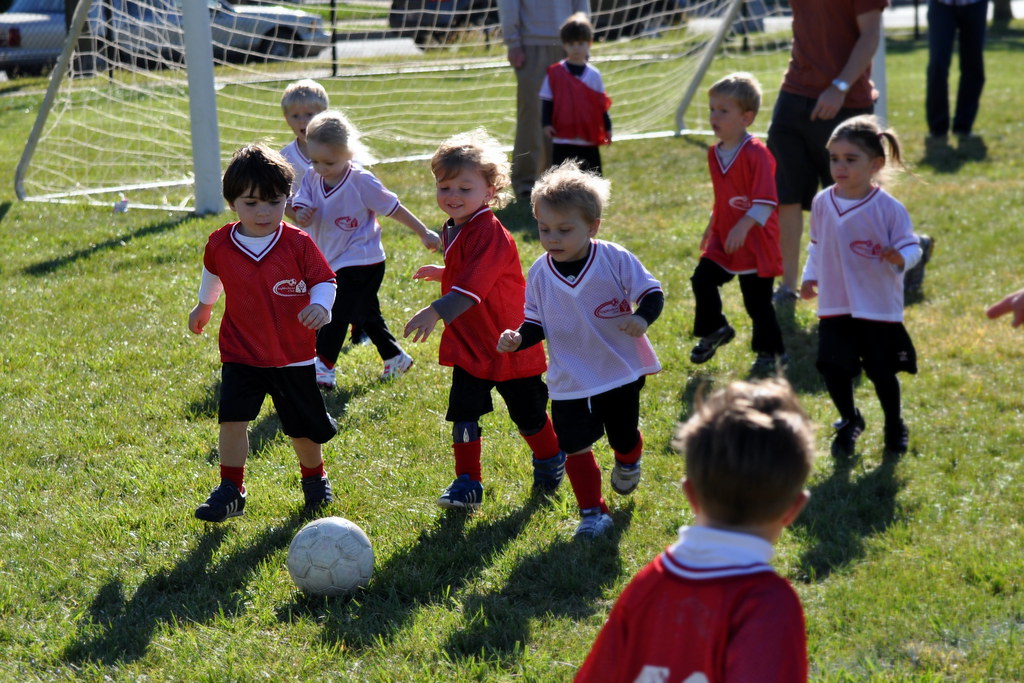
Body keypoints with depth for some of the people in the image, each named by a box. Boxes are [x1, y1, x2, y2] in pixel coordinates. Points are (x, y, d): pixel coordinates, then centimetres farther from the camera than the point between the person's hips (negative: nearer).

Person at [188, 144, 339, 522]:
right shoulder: (220, 245, -6)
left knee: (304, 427, 12)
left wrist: (320, 305, -29)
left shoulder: (298, 244, -13)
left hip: (293, 356, 0)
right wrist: (204, 305, 32)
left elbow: (324, 280, -7)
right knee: (232, 419, -16)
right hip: (241, 353, 1)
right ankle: (230, 491, -4)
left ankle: (314, 478, 40)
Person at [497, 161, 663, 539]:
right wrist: (517, 340, -18)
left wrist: (642, 318, -32)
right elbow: (537, 324, 2)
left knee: (624, 436, 16)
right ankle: (592, 511, 13)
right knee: (575, 446, -3)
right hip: (569, 381, 1)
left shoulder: (615, 260, -16)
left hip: (621, 371, -1)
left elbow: (652, 293, -12)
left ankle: (628, 465, 52)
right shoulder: (539, 274, -7)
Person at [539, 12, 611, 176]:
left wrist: (607, 127, 6)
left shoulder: (593, 75, 6)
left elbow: (602, 105, 10)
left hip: (589, 139, 2)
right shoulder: (555, 73, -1)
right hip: (563, 139, -2)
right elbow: (547, 101, 3)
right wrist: (546, 123, -8)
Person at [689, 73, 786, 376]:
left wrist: (743, 227, -33)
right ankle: (714, 330, 25)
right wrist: (711, 227, 23)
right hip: (723, 238, 7)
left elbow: (765, 201, -24)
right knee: (702, 279, 1)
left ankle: (771, 351, 16)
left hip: (756, 241, -7)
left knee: (757, 299, -1)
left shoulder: (756, 153, -19)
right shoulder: (715, 154, 7)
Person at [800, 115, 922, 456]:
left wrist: (901, 257, -33)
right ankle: (849, 421, 25)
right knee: (833, 367, -2)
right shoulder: (822, 203, 0)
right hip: (834, 307, 3)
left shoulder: (888, 208, -13)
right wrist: (810, 275, 7)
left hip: (879, 308, -3)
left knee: (882, 371, 7)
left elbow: (910, 246, -12)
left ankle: (895, 425, 33)